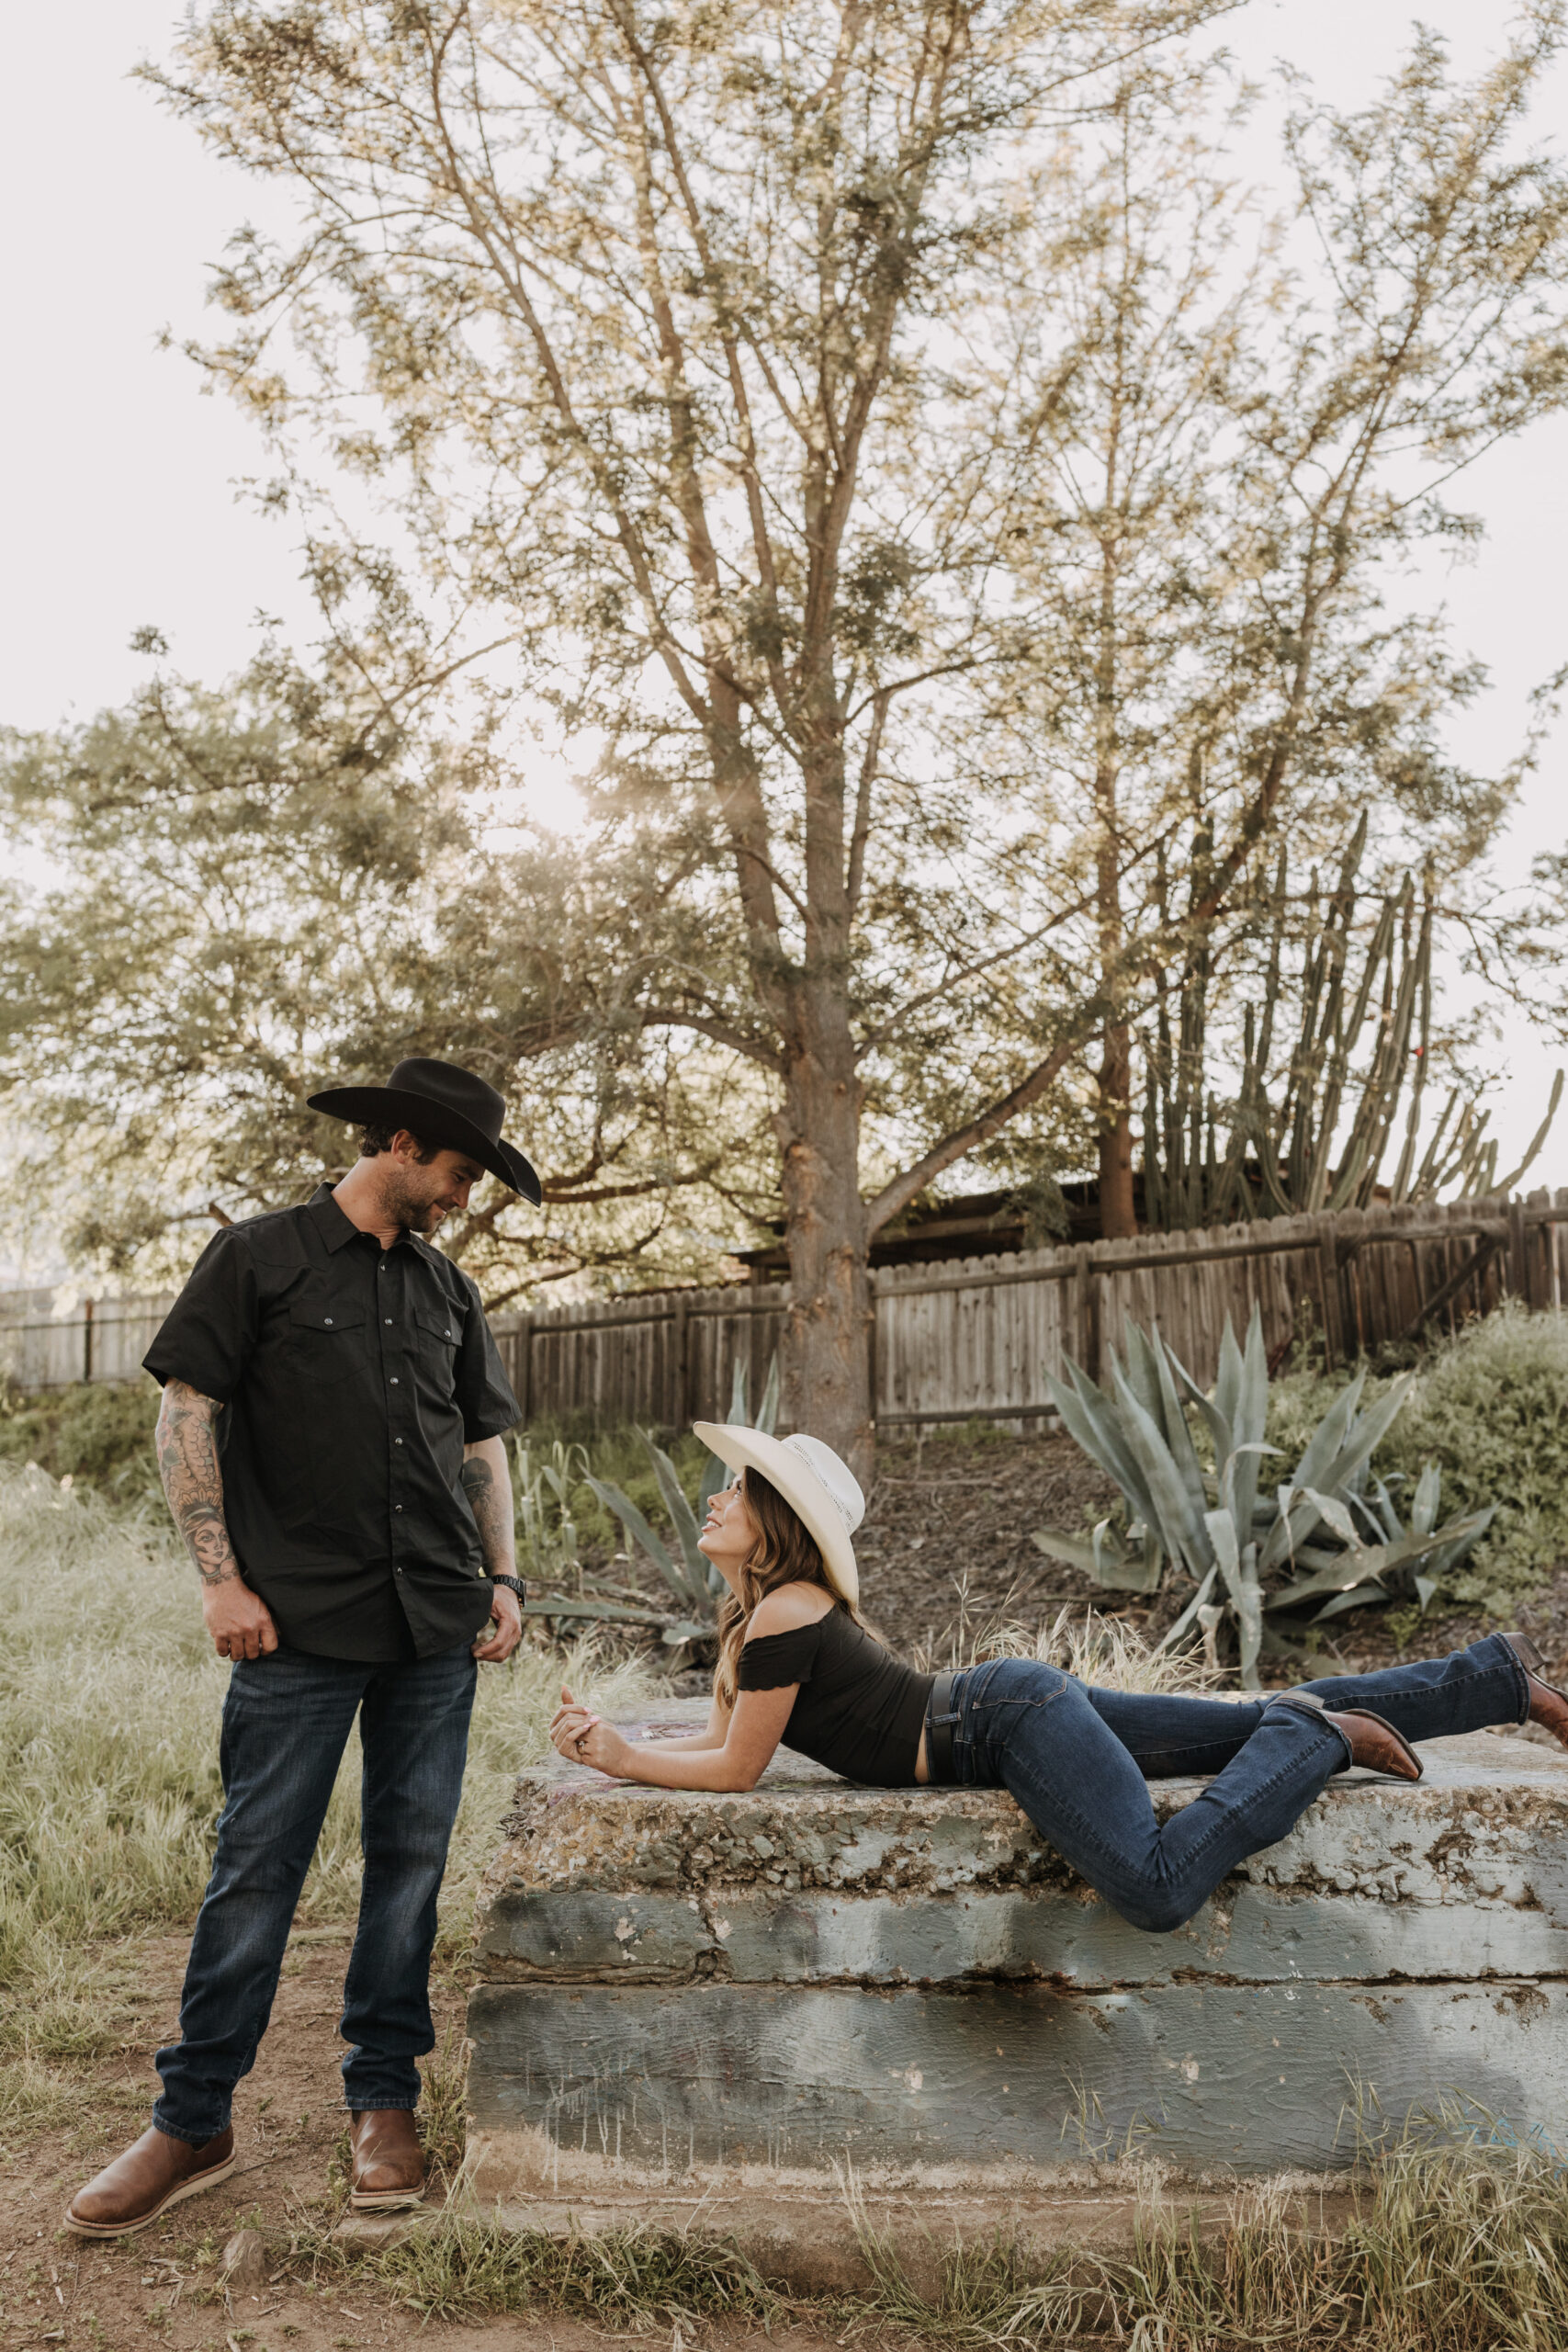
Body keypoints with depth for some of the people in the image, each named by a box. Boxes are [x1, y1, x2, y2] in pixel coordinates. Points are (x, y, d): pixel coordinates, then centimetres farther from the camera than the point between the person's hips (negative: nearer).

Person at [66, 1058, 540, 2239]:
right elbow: (186, 1413, -2)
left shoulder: (450, 1291, 15)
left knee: (411, 1857, 8)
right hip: (301, 1621, -4)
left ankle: (385, 2099, 21)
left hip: (435, 1624, 5)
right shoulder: (259, 1258, 1)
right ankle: (194, 2122, 12)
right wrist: (222, 1577, -8)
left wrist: (504, 1578, 9)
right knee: (258, 1865, -1)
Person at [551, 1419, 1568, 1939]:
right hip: (1015, 1707, 9)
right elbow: (722, 1738, 17)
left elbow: (736, 1769, -11)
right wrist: (609, 1740, 6)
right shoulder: (757, 1612, 12)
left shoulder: (784, 1616, -16)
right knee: (1268, 1720, 11)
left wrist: (617, 1759, -3)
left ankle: (1319, 1740, -6)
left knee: (1160, 1890, -25)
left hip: (1013, 1720, -9)